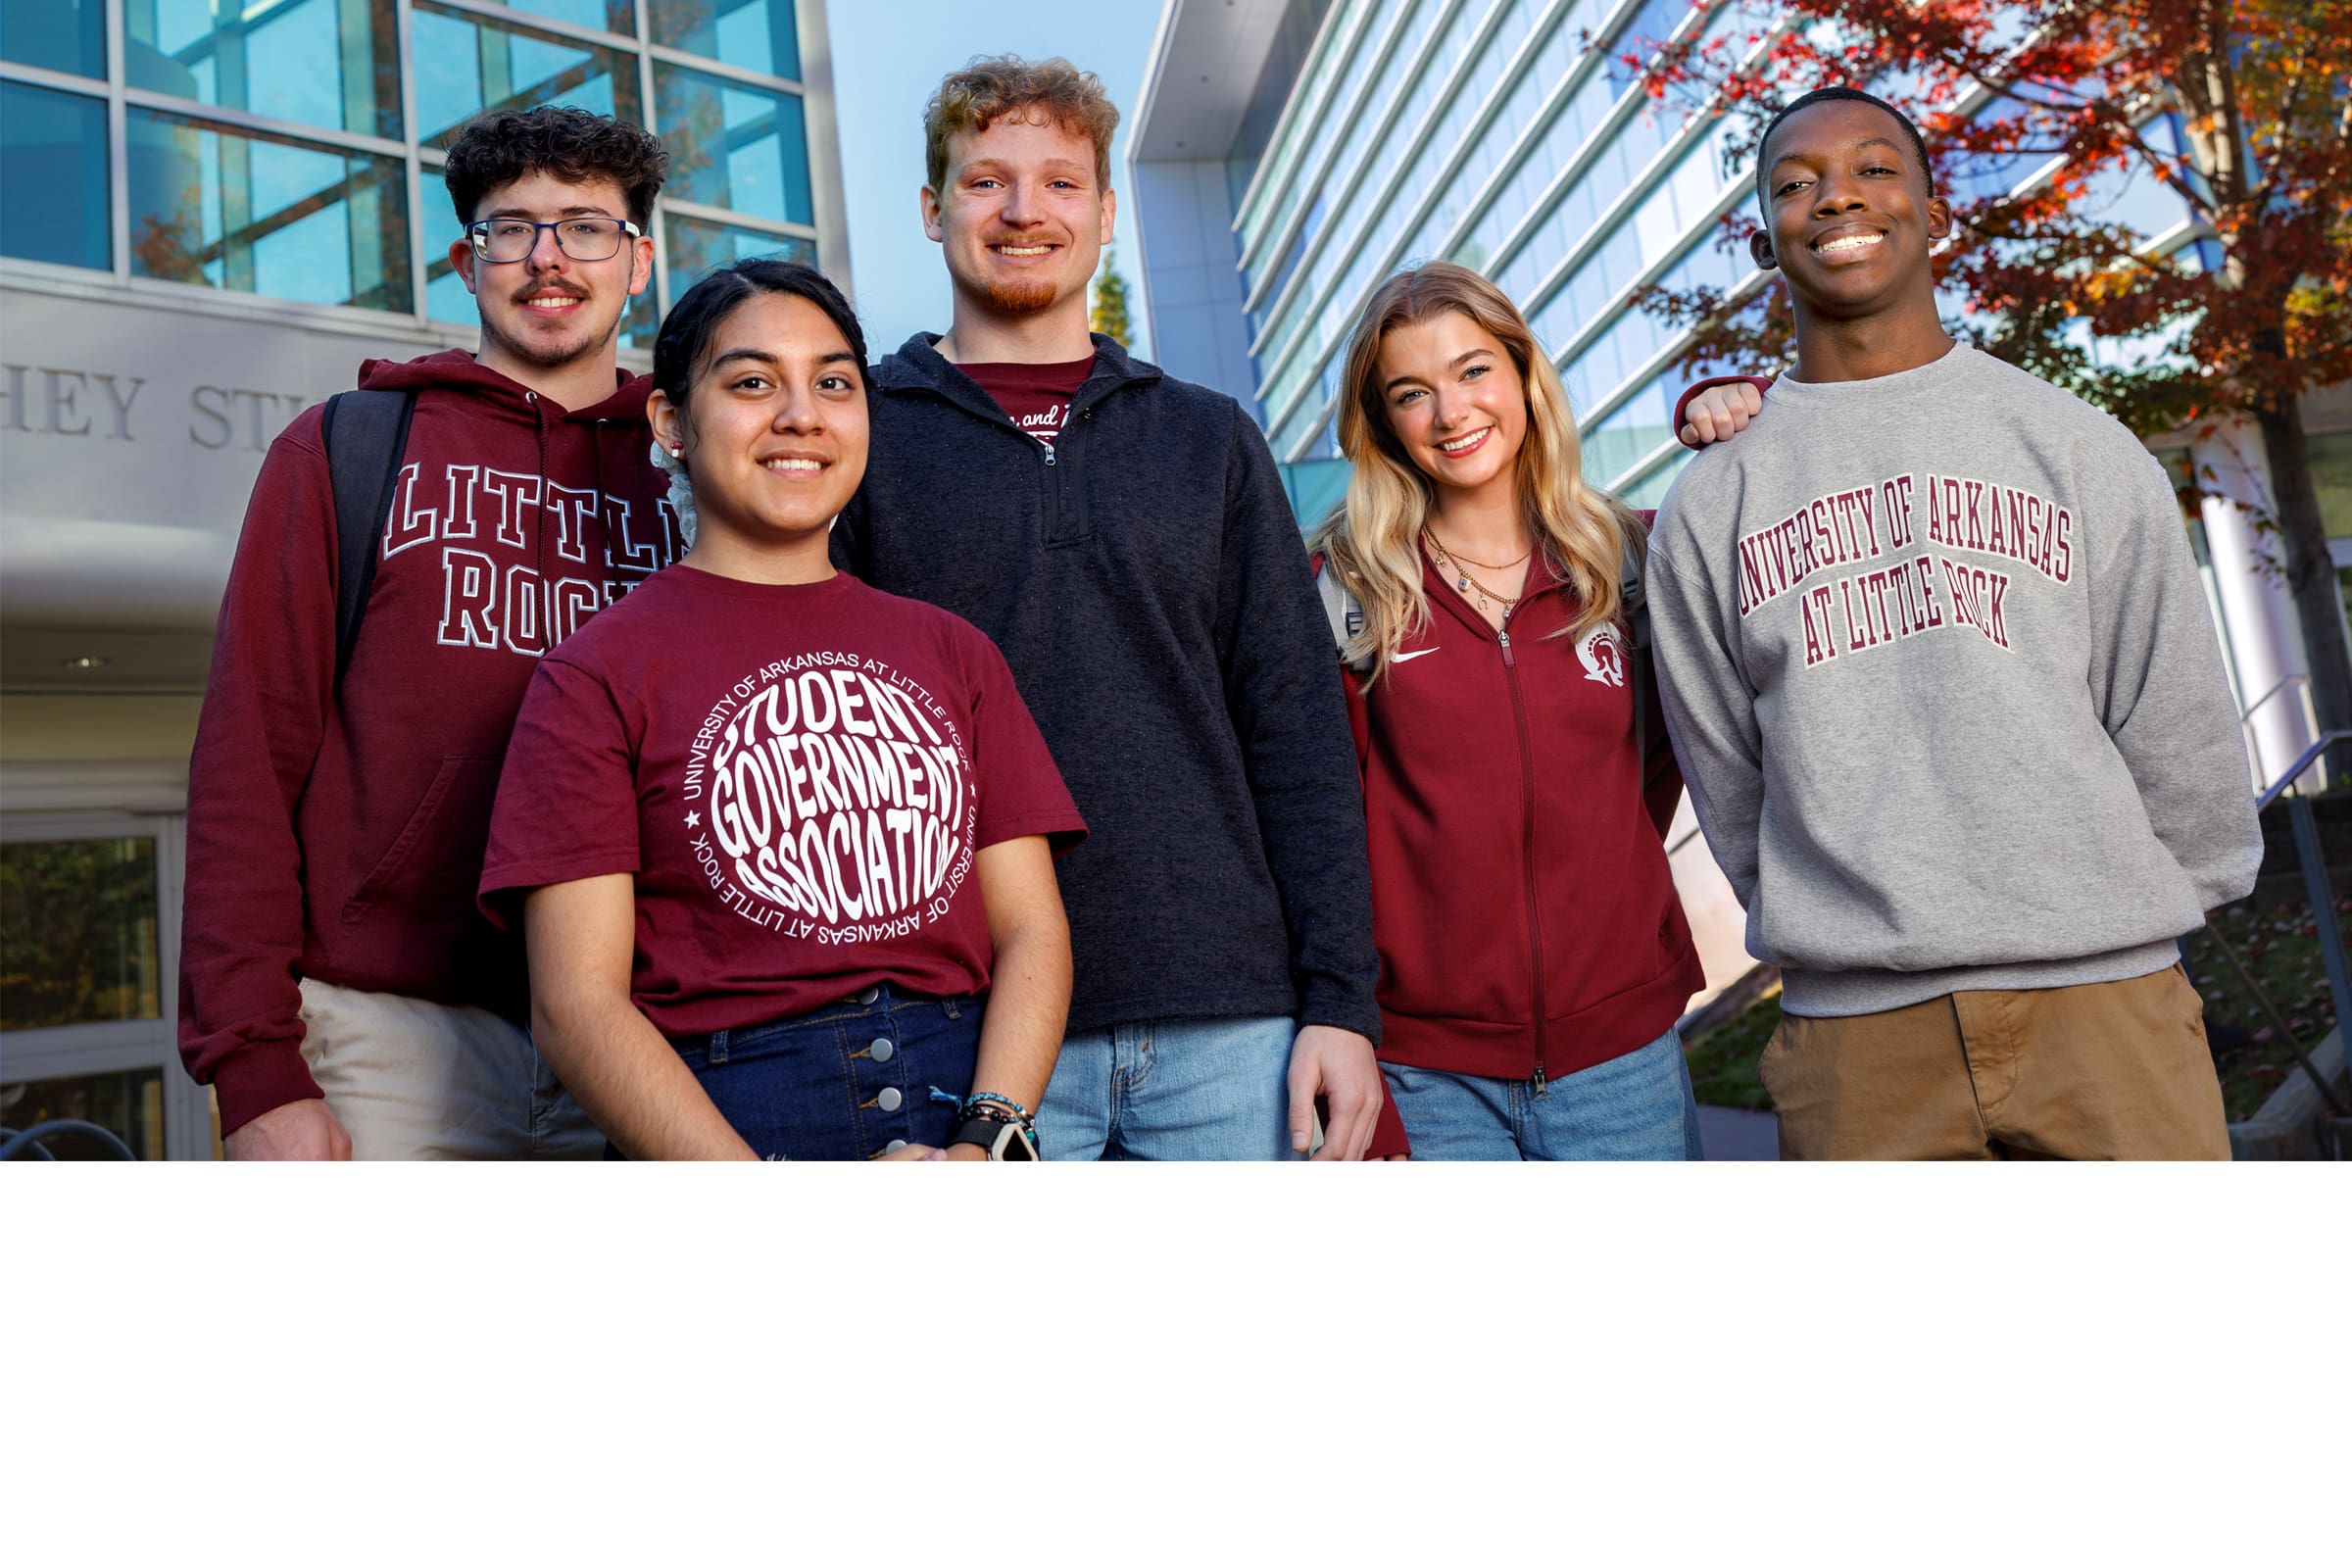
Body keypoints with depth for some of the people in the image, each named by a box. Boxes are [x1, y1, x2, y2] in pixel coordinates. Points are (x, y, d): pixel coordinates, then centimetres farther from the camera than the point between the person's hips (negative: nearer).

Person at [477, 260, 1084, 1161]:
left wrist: (986, 1139, -9)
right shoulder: (596, 675, 3)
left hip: (970, 1109, 3)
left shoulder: (951, 653, 13)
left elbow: (1031, 926, 8)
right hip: (719, 1123, -2)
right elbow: (574, 1003, -4)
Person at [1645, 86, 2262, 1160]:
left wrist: (2156, 910, 13)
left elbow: (2178, 728, 10)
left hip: (2103, 992, 1)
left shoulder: (2078, 444, 7)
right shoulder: (1708, 507, 6)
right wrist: (1829, 931, 9)